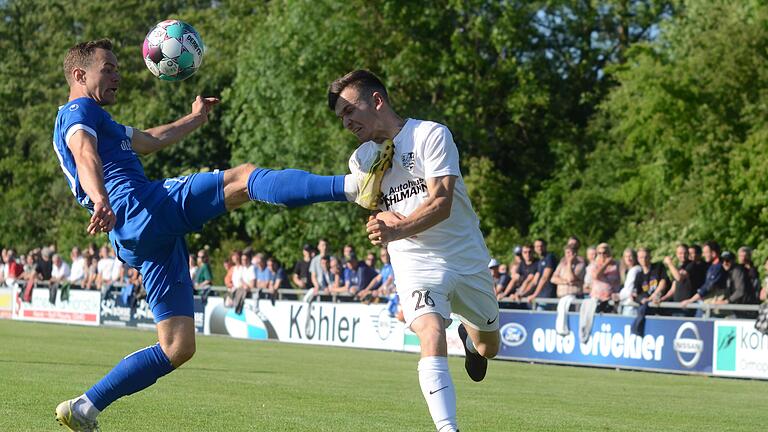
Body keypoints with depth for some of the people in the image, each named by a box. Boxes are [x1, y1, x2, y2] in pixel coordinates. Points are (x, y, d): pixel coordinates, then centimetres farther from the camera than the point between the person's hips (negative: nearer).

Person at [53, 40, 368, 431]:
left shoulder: (96, 120, 35)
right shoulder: (79, 111, 3)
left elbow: (148, 141, 50)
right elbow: (85, 156, -19)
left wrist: (195, 118, 59)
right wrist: (100, 199, -39)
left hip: (144, 239, 10)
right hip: (143, 208, -10)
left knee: (177, 348, 6)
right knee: (244, 178, -20)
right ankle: (351, 185, -39)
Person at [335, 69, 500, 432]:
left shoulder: (431, 134, -13)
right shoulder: (362, 159, 3)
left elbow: (440, 203, -22)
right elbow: (374, 212, 8)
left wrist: (396, 230, -36)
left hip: (467, 257, -1)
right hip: (415, 263, 1)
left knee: (488, 347, 17)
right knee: (431, 337, -27)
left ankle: (469, 335, 54)